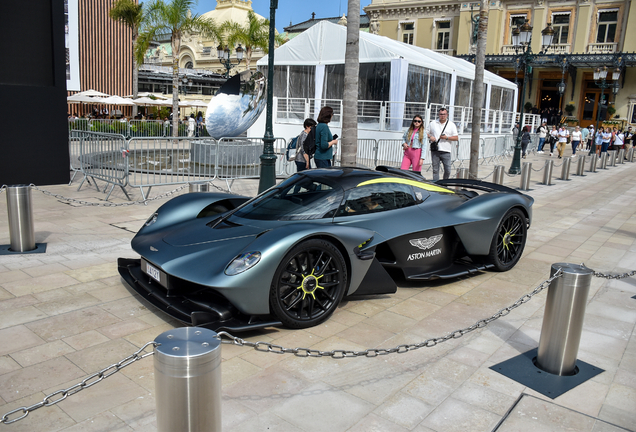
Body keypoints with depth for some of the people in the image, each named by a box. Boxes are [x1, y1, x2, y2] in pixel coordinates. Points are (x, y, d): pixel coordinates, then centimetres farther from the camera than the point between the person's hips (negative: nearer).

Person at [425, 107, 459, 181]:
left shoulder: (451, 125, 8)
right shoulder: (433, 123, 11)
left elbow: (456, 138, 4)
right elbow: (425, 132, 15)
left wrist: (447, 137, -12)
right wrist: (430, 137, -6)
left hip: (446, 151, -1)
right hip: (435, 150, 1)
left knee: (448, 170, -3)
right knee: (435, 170, 3)